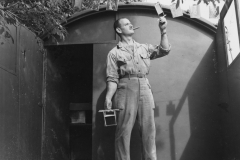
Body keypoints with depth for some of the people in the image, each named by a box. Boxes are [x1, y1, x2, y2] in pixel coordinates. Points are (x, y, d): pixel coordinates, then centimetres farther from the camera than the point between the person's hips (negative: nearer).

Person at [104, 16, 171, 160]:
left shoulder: (144, 48, 19)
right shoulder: (114, 53, 7)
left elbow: (164, 50, 12)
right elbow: (112, 78, 0)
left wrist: (163, 31, 2)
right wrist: (108, 97, -13)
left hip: (145, 89, 3)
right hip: (126, 90, -3)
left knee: (149, 129, 2)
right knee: (124, 130, -4)